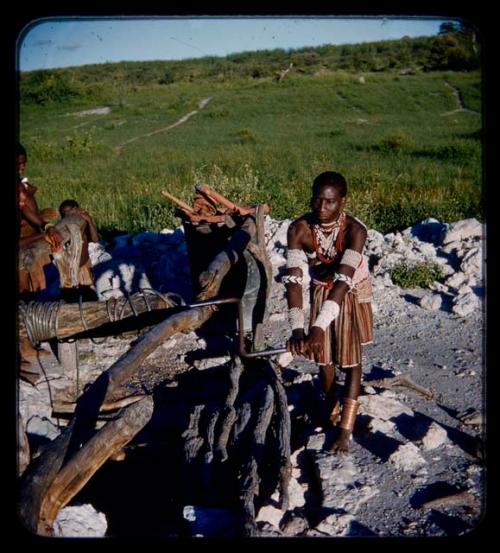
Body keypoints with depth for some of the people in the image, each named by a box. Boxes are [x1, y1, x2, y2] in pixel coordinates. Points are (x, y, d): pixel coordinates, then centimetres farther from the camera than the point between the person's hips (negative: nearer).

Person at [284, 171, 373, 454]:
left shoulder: (354, 230, -33)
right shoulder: (299, 229, -26)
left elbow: (343, 281, -41)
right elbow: (293, 279, -31)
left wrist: (319, 327, -50)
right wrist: (297, 329, -42)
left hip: (352, 293, -2)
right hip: (321, 291, 3)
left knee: (351, 361, 1)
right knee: (323, 355, 12)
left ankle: (346, 430, 12)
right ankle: (331, 409, 38)